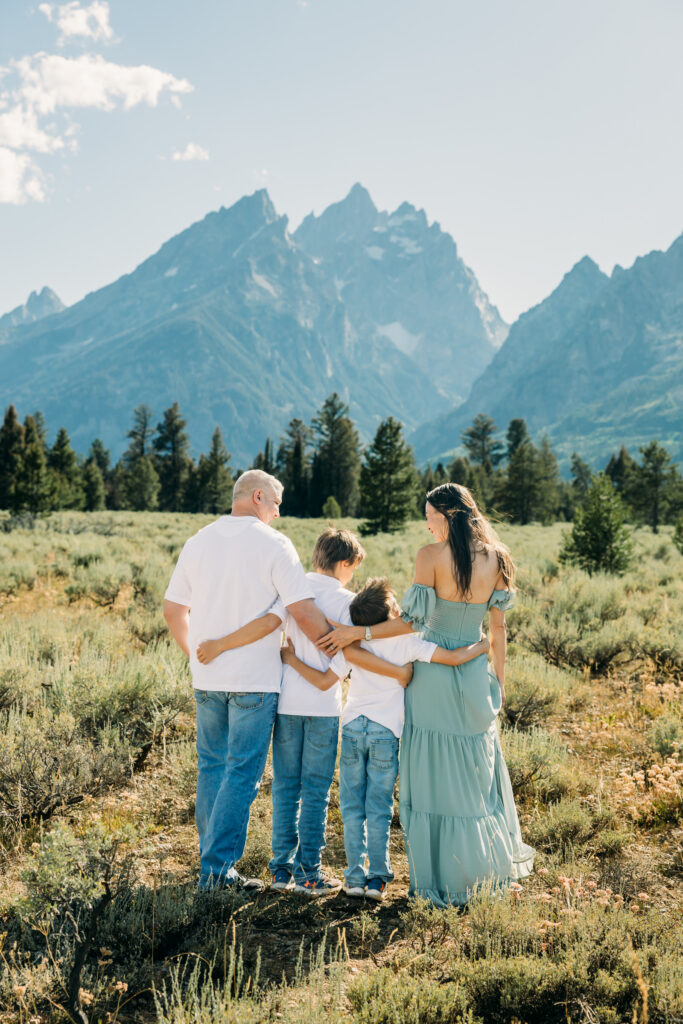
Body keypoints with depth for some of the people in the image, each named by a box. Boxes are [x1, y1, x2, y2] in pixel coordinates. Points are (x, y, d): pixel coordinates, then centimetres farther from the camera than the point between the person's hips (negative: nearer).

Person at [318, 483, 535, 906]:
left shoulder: (432, 556, -14)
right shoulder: (495, 559, 1)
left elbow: (413, 621, -16)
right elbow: (498, 626, 5)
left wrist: (358, 632, -11)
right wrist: (500, 680, 13)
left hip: (434, 674, -4)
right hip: (476, 676, 5)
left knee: (433, 776, 6)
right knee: (478, 772, 19)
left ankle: (441, 880, 14)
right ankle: (488, 865, 30)